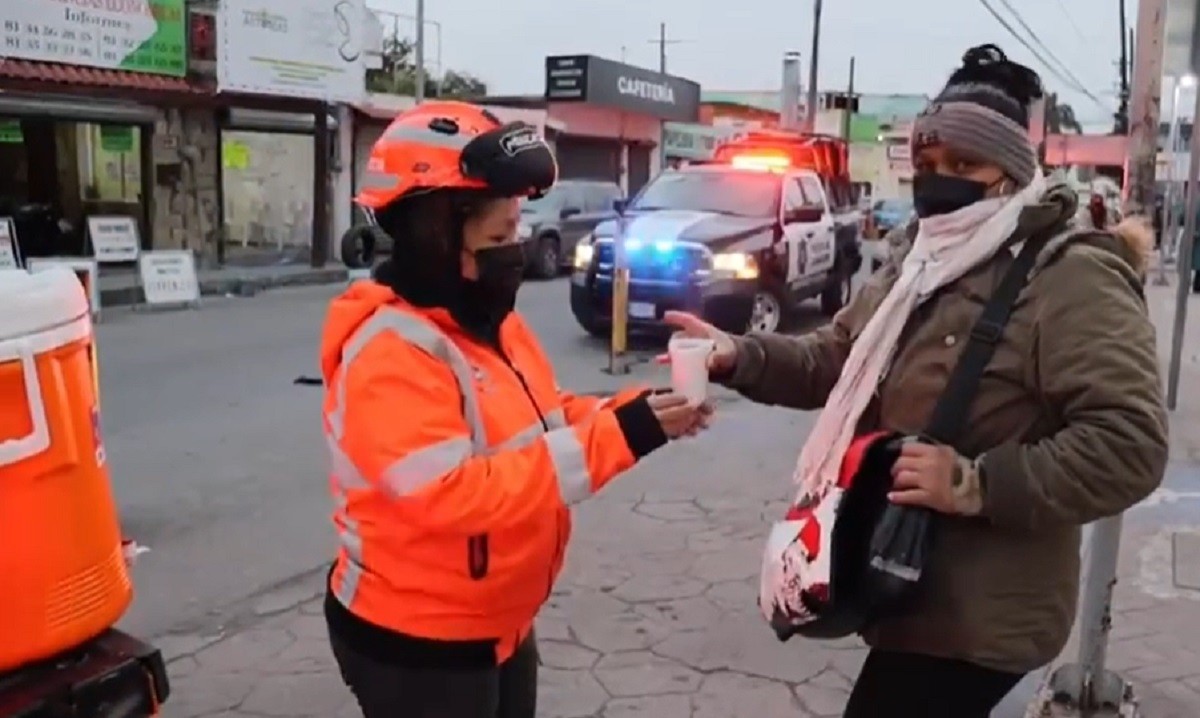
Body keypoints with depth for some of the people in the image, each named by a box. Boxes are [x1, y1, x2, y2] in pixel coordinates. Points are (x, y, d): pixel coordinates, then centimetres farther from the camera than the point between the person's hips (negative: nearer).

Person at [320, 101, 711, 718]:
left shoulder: (487, 319, 4)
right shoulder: (389, 352, -26)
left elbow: (539, 422, 9)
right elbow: (451, 494, -33)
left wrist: (633, 414, -11)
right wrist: (617, 437, -34)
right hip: (414, 643, -9)